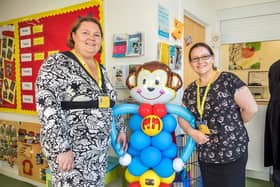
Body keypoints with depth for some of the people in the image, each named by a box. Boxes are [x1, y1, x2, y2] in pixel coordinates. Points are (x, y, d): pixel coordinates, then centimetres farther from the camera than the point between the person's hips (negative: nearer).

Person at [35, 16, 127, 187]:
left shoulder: (101, 69, 10)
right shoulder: (56, 63, -11)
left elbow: (112, 102, 20)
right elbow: (48, 107, -19)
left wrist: (121, 129, 13)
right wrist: (62, 148, -23)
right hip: (70, 148, -7)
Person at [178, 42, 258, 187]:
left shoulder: (229, 80, -12)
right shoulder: (190, 90, 3)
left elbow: (251, 108, -13)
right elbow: (182, 117, 9)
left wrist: (235, 125, 1)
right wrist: (191, 131, -9)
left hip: (233, 152, -4)